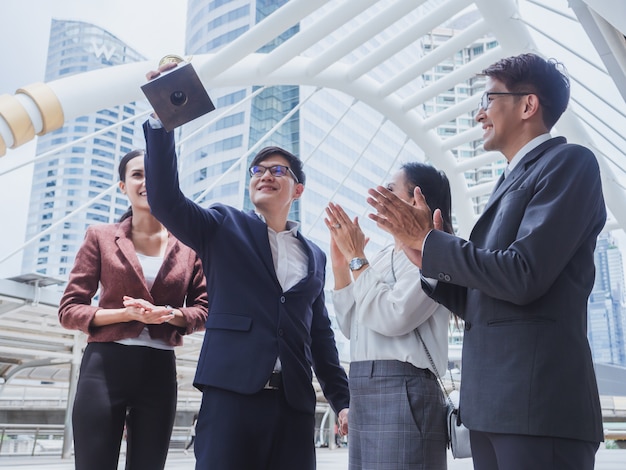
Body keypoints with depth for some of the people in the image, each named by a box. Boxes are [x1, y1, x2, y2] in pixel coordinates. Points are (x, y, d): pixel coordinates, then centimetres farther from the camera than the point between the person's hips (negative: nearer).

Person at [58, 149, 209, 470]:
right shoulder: (101, 237, 3)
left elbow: (204, 311, 7)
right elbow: (68, 310, 0)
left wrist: (169, 314, -14)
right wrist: (128, 313, -15)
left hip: (160, 372, 2)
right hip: (105, 367, -1)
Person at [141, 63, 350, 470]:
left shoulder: (314, 256, 18)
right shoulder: (224, 226, 9)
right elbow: (166, 199, -7)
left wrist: (342, 398, 14)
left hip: (295, 404, 4)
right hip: (231, 394, -3)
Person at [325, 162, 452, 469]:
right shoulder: (383, 256, 16)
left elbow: (394, 316, -19)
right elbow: (352, 327, 15)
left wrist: (356, 258, -9)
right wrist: (340, 262, 8)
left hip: (402, 392, -7)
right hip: (362, 392, 8)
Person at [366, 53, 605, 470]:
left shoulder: (569, 162, -4)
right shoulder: (512, 182, 20)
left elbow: (524, 276, -18)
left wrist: (428, 238, -9)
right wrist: (426, 255, 6)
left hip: (537, 398, -8)